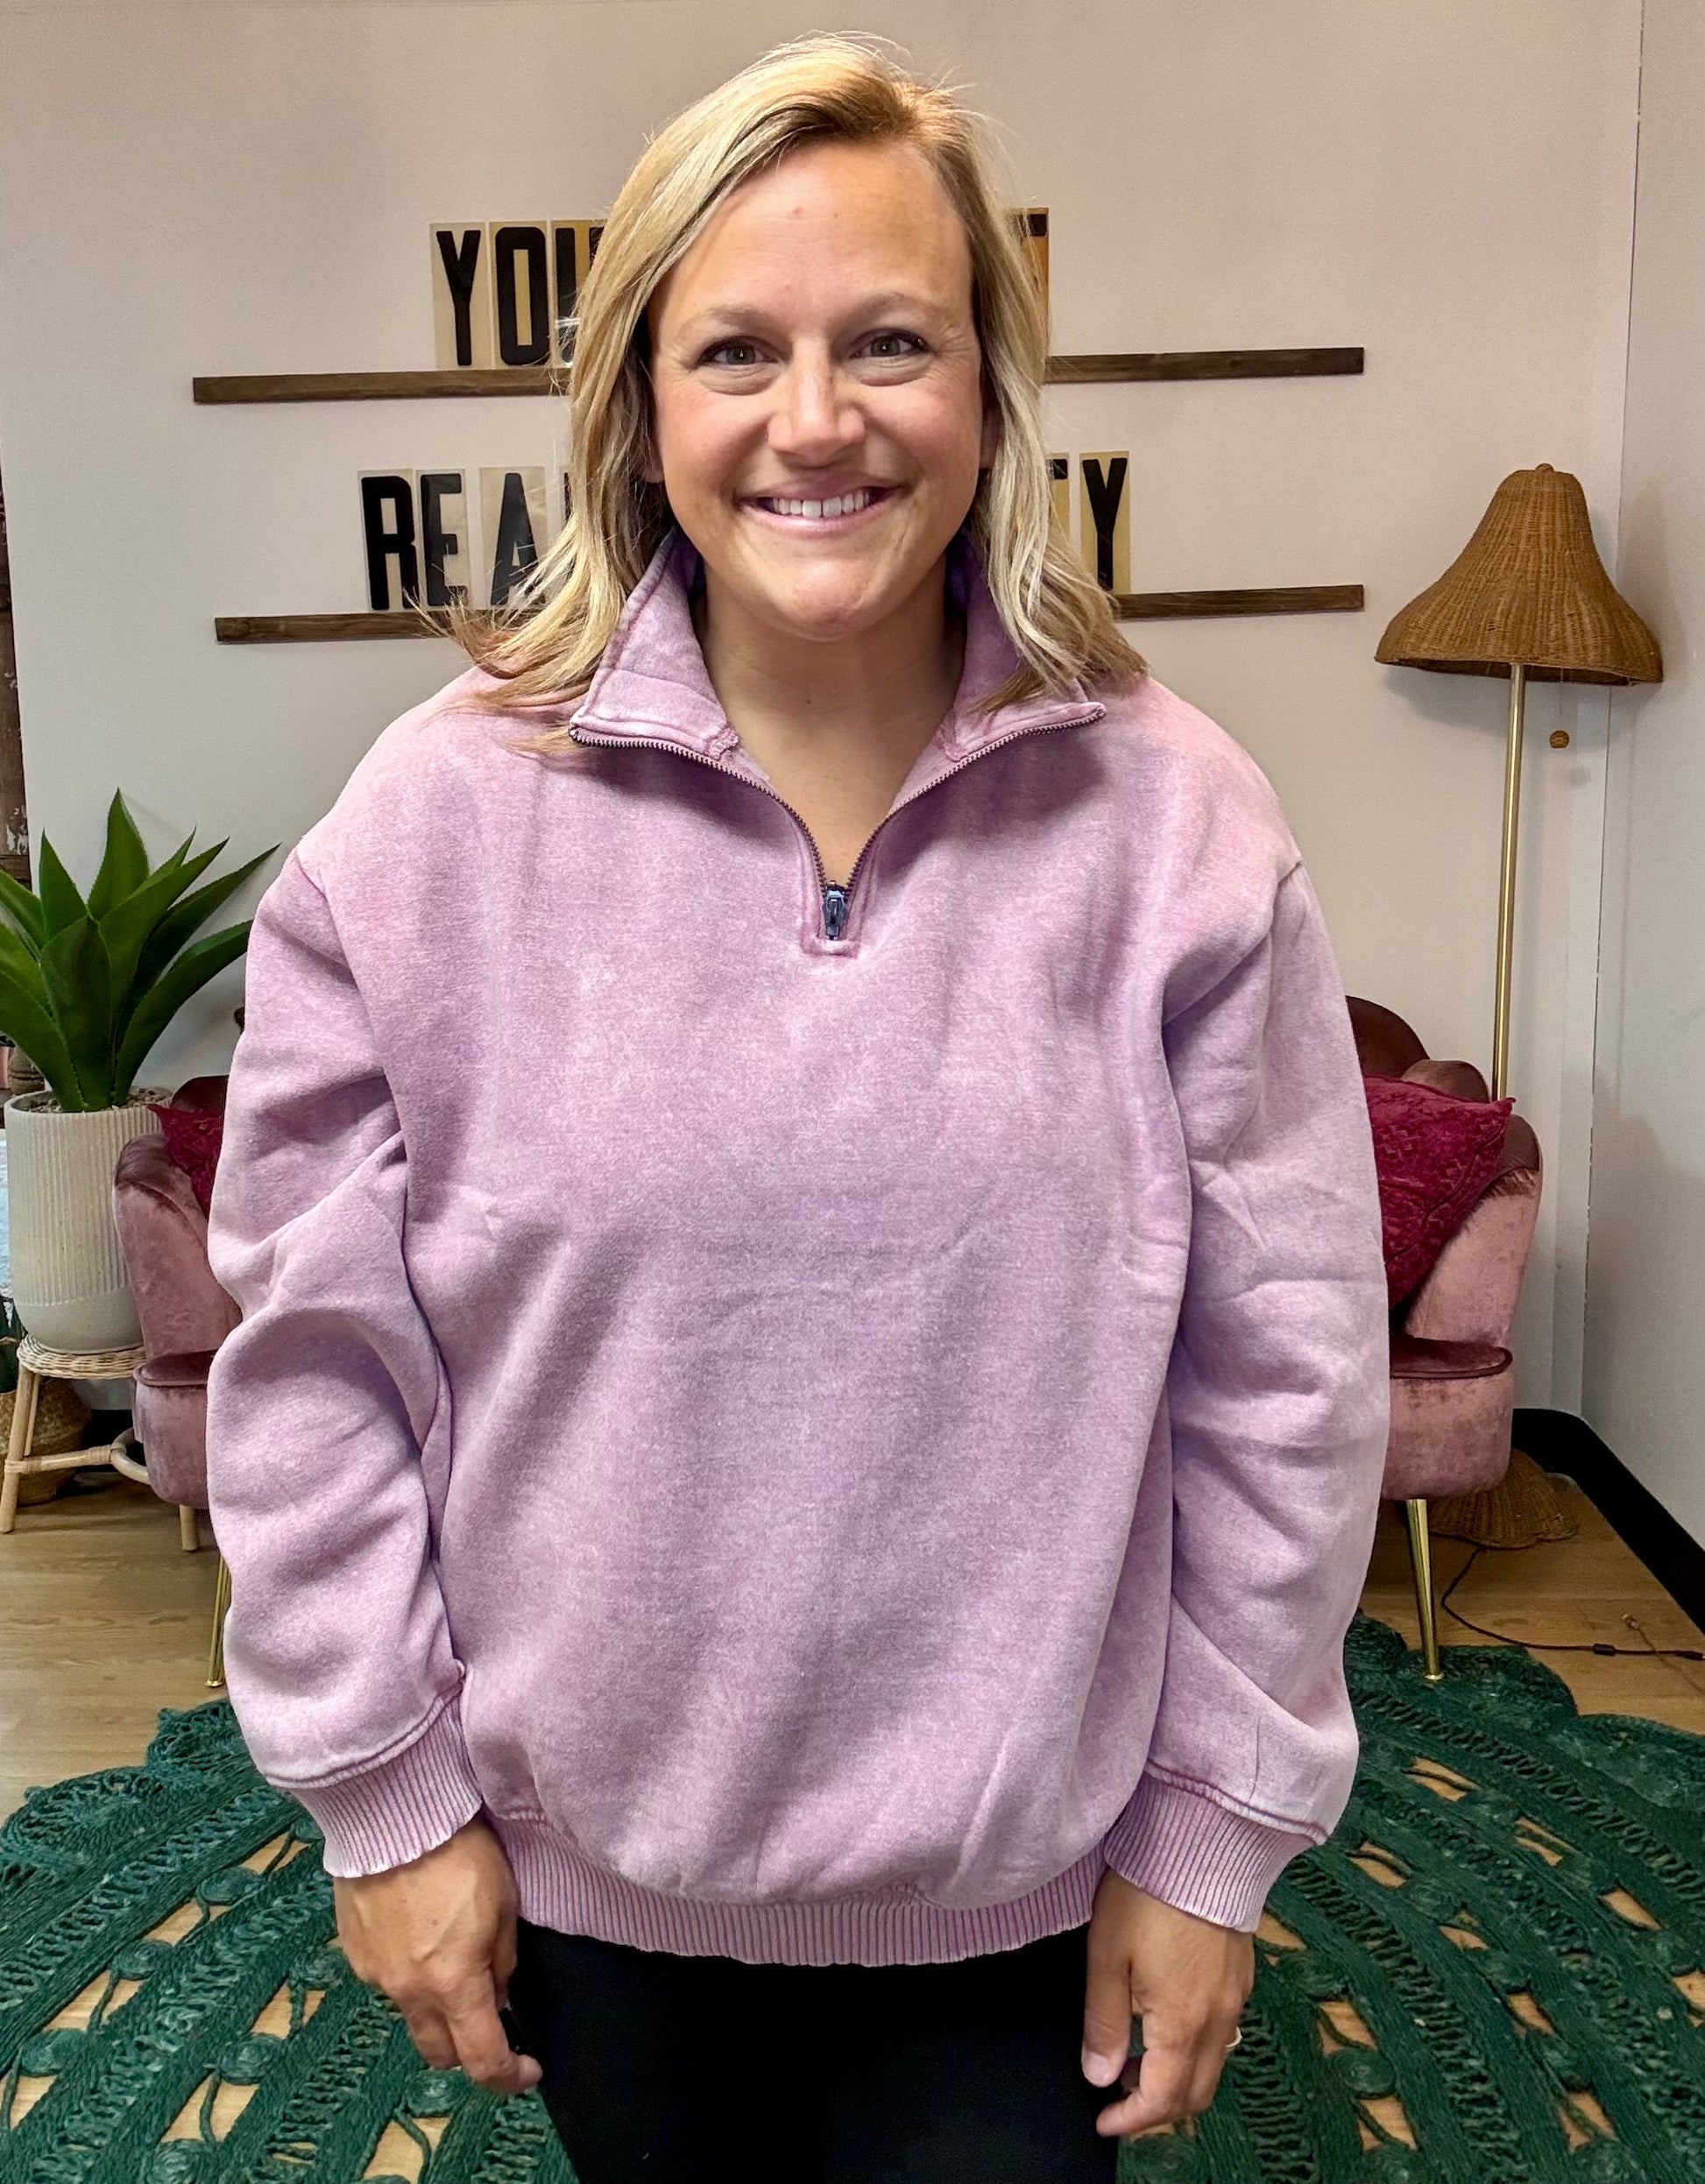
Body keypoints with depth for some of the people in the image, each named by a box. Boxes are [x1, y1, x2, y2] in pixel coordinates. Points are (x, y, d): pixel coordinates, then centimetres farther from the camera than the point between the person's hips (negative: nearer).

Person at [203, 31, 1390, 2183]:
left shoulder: (1173, 827, -12)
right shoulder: (441, 820, -12)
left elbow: (1280, 1373, -7)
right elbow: (315, 1357, -6)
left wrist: (1214, 1829, -3)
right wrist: (385, 1790, -2)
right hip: (591, 1860, 1)